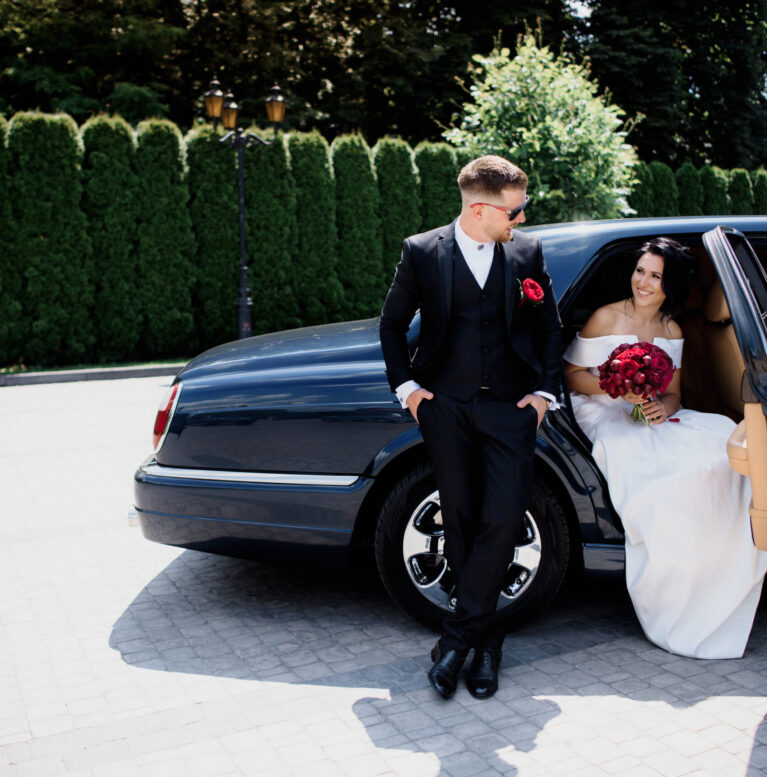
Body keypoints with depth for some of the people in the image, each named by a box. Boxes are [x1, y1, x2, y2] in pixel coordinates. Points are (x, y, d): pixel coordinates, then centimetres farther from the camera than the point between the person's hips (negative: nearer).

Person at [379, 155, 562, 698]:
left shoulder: (527, 251, 5)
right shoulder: (422, 252, 0)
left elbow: (550, 328, 13)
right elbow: (393, 323, 11)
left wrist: (545, 390, 4)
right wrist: (406, 385, 3)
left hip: (510, 406, 1)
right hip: (445, 404, 0)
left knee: (504, 517, -11)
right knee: (460, 520, 3)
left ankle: (458, 634, 3)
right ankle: (486, 636, 20)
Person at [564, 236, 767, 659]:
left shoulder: (672, 331, 13)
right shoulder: (606, 318, -3)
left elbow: (673, 393, 12)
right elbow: (572, 374, -3)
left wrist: (663, 406, -12)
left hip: (652, 417, 5)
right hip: (604, 415, -5)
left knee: (725, 443, -20)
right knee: (656, 465, -34)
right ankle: (669, 604, -21)